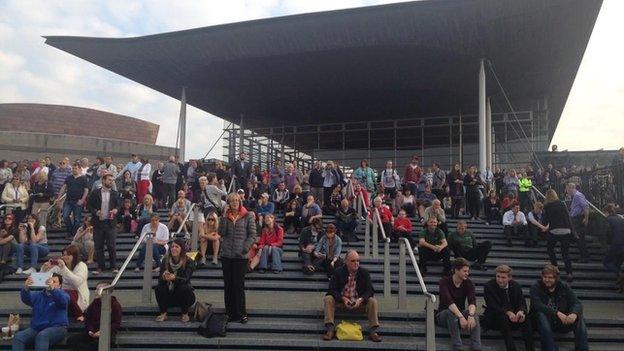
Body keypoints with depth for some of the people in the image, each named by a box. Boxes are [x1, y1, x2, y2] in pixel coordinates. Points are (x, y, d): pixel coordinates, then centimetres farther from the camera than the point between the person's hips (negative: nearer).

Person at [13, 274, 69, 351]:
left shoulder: (63, 294, 5)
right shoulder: (38, 295, 17)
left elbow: (63, 300, -21)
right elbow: (26, 299, -5)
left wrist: (52, 288, -41)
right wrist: (26, 288, -30)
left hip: (56, 328, -5)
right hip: (36, 328, 5)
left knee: (42, 336, -34)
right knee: (18, 336, -21)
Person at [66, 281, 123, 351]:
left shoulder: (115, 305, -1)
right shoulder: (94, 304, 16)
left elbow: (116, 324, -4)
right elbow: (88, 320, 15)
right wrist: (90, 330, -6)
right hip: (93, 333, 6)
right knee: (71, 339, -18)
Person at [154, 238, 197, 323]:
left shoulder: (189, 262, -13)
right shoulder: (165, 260, -5)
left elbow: (186, 279, -25)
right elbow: (160, 279, -12)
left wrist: (174, 278, -45)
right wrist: (164, 277, -37)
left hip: (182, 294, -2)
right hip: (168, 295, 2)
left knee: (185, 288, -33)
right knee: (158, 288, -23)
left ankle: (185, 314, -11)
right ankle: (163, 314, -9)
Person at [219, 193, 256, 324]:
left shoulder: (248, 216, 0)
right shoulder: (226, 216, 8)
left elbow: (252, 235, -3)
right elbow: (221, 233, -4)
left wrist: (245, 248, -12)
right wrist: (224, 217, -9)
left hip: (241, 256, -3)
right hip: (226, 255, 4)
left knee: (239, 285, -2)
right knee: (228, 285, 9)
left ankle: (241, 313, 7)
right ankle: (230, 313, 19)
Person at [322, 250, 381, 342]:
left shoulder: (364, 272, -1)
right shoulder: (338, 272, -4)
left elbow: (370, 290, -6)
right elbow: (332, 290, -9)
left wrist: (360, 299, -25)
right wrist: (343, 298, -26)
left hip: (359, 302, 1)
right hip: (341, 302, -1)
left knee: (373, 301, -25)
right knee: (328, 299, -27)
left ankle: (373, 330, -21)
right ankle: (330, 329, -27)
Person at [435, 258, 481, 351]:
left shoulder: (468, 283, -6)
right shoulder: (445, 281, -17)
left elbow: (472, 301, -21)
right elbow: (449, 301, -31)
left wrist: (471, 315, -42)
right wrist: (461, 317, -45)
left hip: (460, 313, 3)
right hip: (443, 315, -3)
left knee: (473, 312, -29)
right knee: (451, 312, -37)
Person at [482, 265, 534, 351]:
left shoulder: (516, 286, 2)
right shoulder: (488, 286, -11)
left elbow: (522, 303, -4)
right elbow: (493, 306, -20)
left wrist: (521, 311, -29)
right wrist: (508, 312, -35)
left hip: (513, 317, 3)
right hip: (494, 320, -3)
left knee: (525, 317, -24)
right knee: (502, 317, -34)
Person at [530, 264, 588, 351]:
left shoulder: (564, 287, 4)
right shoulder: (536, 287, -6)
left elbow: (577, 303, -7)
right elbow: (537, 305, -21)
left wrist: (574, 313, -31)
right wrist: (557, 313, -33)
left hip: (562, 322, 3)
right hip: (544, 321, -3)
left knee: (578, 317, -22)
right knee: (540, 314, -34)